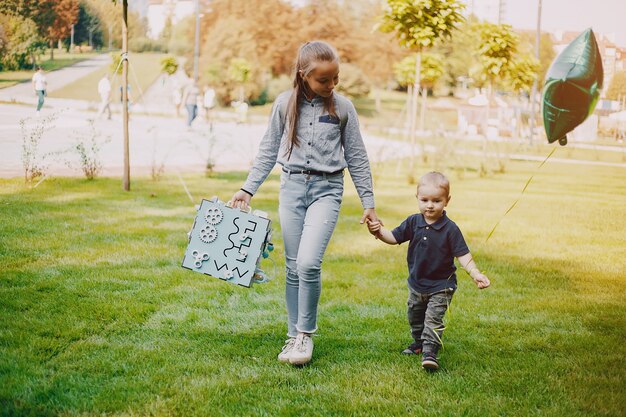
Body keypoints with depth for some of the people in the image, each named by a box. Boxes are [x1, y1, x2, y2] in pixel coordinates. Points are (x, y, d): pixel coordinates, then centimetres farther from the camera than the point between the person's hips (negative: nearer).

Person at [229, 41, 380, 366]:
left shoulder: (343, 107, 0)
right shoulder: (285, 104, 2)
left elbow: (356, 157, 6)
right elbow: (268, 151, 11)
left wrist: (368, 202, 6)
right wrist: (248, 189, 5)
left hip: (327, 189, -2)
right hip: (292, 186, 2)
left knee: (309, 263, -17)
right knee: (293, 267, 5)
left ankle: (305, 334, -1)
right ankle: (293, 335, 15)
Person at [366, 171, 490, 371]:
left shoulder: (450, 229, -18)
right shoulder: (413, 222, -6)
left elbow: (463, 255, -17)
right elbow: (394, 237, 1)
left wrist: (475, 273, -29)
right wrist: (379, 231, -19)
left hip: (441, 285, -6)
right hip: (416, 283, 6)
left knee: (433, 318, -13)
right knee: (414, 315, 21)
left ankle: (430, 351, -12)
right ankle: (419, 342, 41)